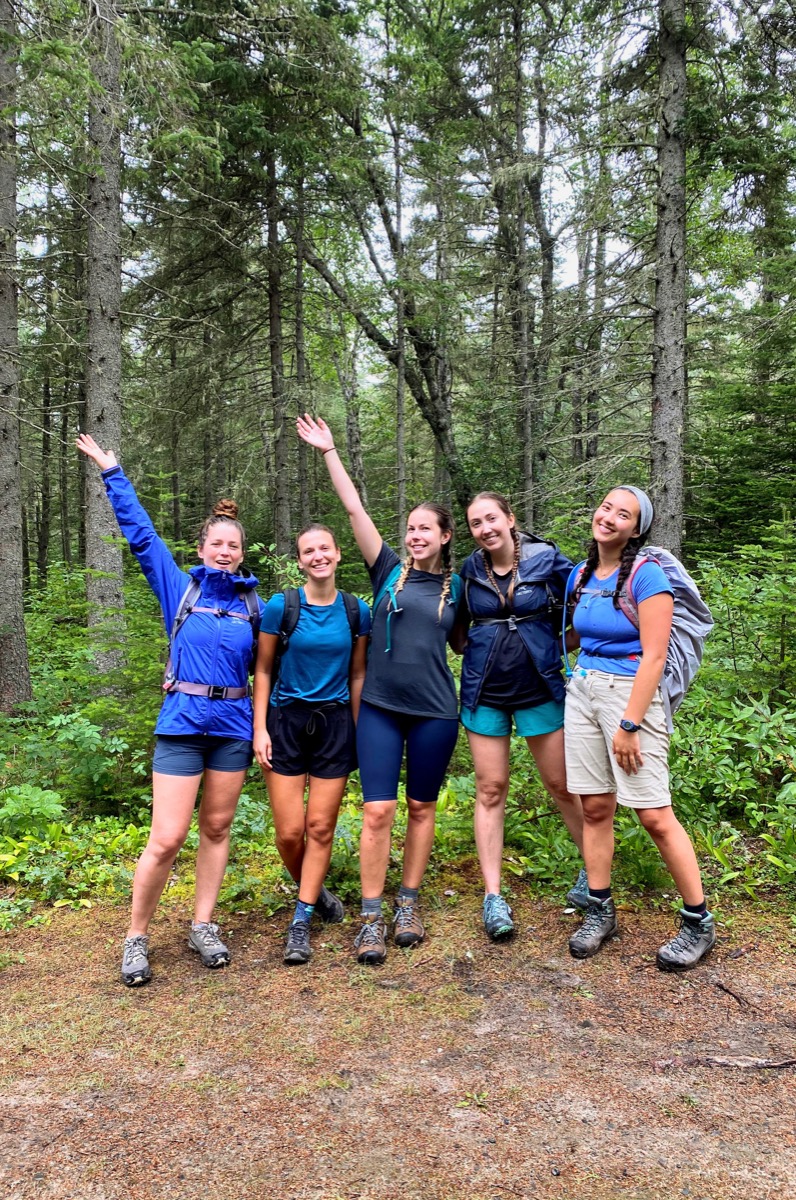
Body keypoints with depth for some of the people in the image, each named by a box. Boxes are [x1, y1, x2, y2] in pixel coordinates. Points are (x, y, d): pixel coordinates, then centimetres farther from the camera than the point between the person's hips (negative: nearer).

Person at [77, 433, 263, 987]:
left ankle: (203, 926, 26)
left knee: (217, 828, 11)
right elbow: (140, 533, 1)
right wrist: (113, 474, 1)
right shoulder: (179, 588, 2)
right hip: (183, 724, -3)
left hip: (234, 726, 3)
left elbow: (264, 668, 12)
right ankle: (136, 938, 13)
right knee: (167, 839, -5)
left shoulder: (254, 605, 8)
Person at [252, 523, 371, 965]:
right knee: (289, 832, -1)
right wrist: (260, 729, -5)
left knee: (321, 828, 3)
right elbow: (263, 671, 0)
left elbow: (357, 675, 8)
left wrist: (360, 731, 6)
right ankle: (312, 892, 29)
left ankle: (301, 921, 16)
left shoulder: (356, 611, 0)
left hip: (334, 725, 1)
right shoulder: (280, 607, -6)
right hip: (286, 722, -1)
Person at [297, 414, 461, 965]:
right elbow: (355, 509, -1)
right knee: (378, 811, -3)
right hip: (381, 706, -1)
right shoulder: (390, 569, 3)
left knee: (421, 807, 11)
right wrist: (329, 452, -3)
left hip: (435, 711, 1)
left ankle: (409, 904, 26)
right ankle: (372, 917, 8)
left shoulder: (456, 585, 6)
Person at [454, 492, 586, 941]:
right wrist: (463, 643, -3)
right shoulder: (469, 570, 1)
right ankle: (493, 896, 11)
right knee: (490, 790, 4)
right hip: (485, 692, 2)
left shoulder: (547, 560, -8)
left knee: (562, 785, 8)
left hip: (539, 689, -2)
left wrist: (559, 647, -9)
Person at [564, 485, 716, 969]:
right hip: (583, 691, 6)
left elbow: (653, 656, -15)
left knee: (655, 816, -5)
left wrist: (629, 726, -17)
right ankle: (600, 912, 22)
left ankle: (698, 923, 12)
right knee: (595, 808, 8)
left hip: (631, 693, -6)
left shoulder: (646, 575, -11)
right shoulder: (582, 575, 9)